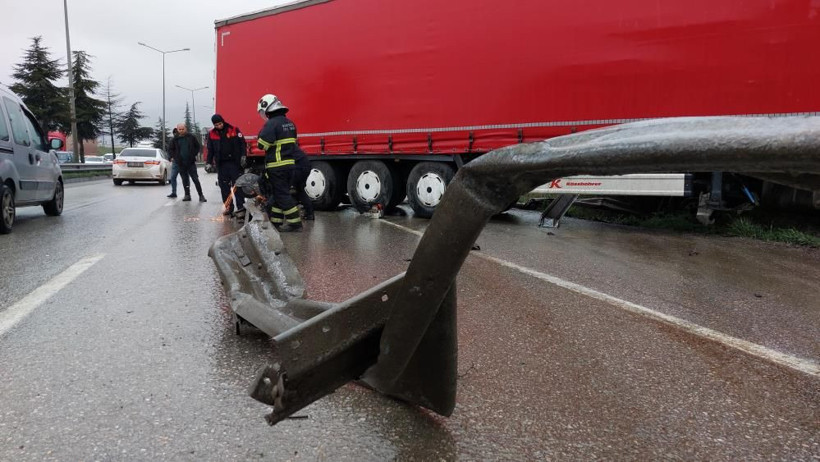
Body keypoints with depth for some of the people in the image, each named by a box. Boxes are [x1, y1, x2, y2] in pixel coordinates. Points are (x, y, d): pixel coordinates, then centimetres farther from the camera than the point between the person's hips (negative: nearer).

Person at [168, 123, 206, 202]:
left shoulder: (191, 137, 1)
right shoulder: (175, 139, 6)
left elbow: (198, 147, 9)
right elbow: (170, 149, 16)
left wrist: (194, 154, 0)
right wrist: (174, 157, 4)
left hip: (191, 162, -2)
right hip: (180, 163, 2)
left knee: (195, 179, -5)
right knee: (185, 180, 8)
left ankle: (201, 195, -3)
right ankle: (187, 195, 16)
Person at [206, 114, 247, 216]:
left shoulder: (234, 130, -3)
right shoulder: (211, 134, 7)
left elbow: (242, 142, -2)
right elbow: (210, 149, 14)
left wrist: (243, 155, -11)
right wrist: (210, 161, 9)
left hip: (234, 162, -4)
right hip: (221, 164, 4)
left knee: (237, 185, -5)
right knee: (224, 186, 6)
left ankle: (240, 207, -6)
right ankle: (228, 207, 13)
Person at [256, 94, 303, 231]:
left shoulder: (271, 123, -15)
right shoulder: (289, 123, 12)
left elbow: (262, 144, -16)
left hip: (277, 167, -8)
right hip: (290, 164, 8)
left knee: (282, 195, -3)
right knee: (279, 193, 15)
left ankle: (295, 222, -4)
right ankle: (276, 221, 22)